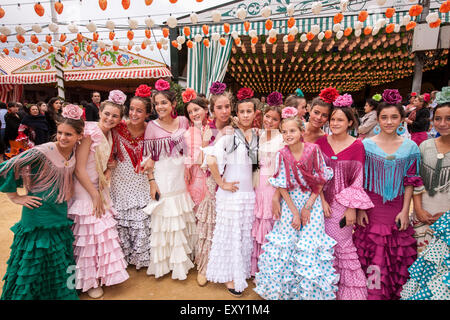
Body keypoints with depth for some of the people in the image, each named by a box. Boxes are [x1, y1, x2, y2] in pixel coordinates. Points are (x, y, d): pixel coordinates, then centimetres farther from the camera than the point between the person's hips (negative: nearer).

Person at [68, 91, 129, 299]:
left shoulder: (109, 135, 6)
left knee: (103, 231, 15)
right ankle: (89, 281, 23)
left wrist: (107, 172, -2)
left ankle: (101, 273, 36)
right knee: (89, 234, 2)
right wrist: (95, 195, -17)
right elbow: (79, 168, -21)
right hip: (84, 191, -8)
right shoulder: (90, 131, -19)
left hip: (99, 189, 8)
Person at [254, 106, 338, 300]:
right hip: (290, 203, 1)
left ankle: (310, 291, 25)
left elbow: (321, 181, -4)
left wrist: (308, 206, -9)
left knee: (310, 248, 2)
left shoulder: (313, 150, -9)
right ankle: (283, 289, 29)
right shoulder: (282, 155, -7)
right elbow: (282, 186, -5)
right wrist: (294, 212, -8)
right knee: (286, 245, 6)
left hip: (312, 202, -1)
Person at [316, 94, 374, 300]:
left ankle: (349, 289, 28)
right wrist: (321, 200, -8)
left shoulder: (356, 146, -6)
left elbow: (357, 180, -5)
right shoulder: (321, 142, 1)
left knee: (342, 245, 7)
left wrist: (352, 208, -8)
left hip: (343, 204, -2)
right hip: (323, 202, 3)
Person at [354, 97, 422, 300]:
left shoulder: (410, 147, 4)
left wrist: (405, 211, -2)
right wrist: (359, 208, -7)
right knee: (370, 257, 4)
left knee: (396, 258, 11)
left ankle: (394, 294, 32)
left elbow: (410, 182, 4)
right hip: (370, 208, -2)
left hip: (396, 210, 2)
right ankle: (371, 293, 23)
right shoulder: (366, 144, -2)